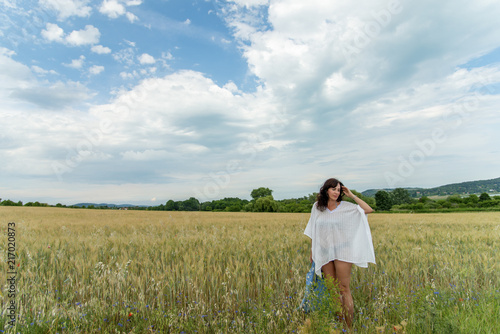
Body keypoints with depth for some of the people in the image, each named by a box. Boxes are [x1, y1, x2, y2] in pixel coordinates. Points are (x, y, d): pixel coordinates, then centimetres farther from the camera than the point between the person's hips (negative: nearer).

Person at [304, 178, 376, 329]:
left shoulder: (346, 207, -2)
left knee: (344, 289, -2)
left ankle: (349, 326, 8)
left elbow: (369, 210, -10)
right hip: (325, 253, 3)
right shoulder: (317, 207, 5)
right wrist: (312, 252, 13)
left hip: (342, 252, -3)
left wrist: (352, 195, -9)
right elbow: (313, 232, 12)